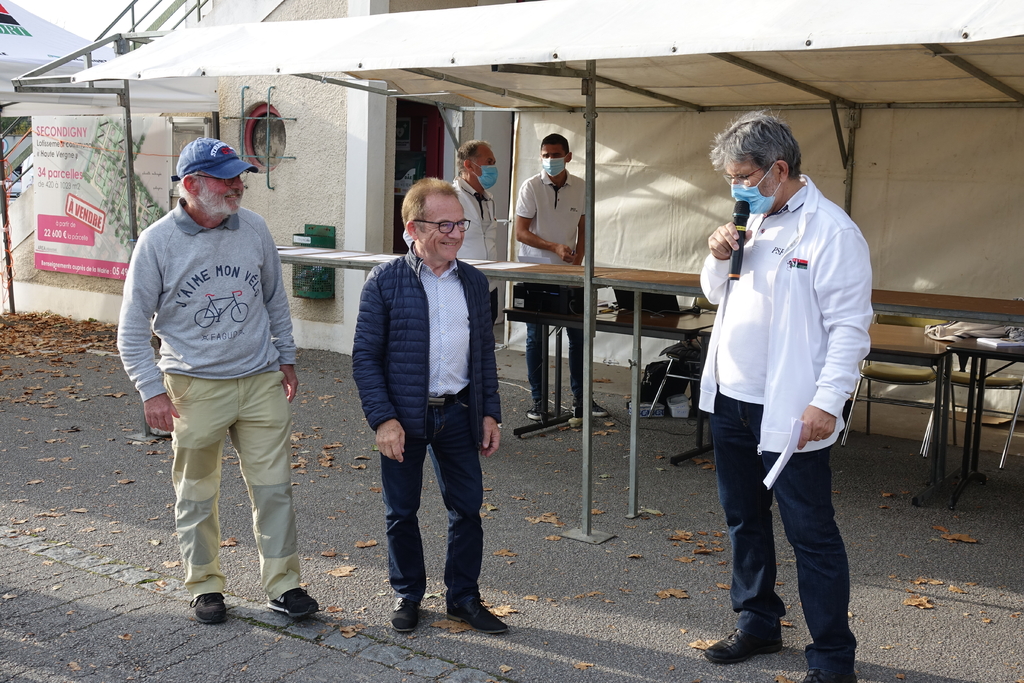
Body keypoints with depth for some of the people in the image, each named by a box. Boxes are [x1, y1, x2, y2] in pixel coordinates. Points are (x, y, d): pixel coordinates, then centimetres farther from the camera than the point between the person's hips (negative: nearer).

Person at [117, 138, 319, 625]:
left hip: (262, 382, 3)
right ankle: (205, 585, 27)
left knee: (274, 487, 4)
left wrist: (286, 359, 17)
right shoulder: (158, 242, -8)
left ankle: (283, 584, 17)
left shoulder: (253, 228, 1)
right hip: (196, 387, -2)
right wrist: (152, 392, -10)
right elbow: (133, 329, -4)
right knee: (196, 494, 9)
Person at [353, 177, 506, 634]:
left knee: (467, 507, 9)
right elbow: (366, 356, -9)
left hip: (458, 412, 4)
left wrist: (489, 413, 7)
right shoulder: (385, 282, -9)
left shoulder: (474, 282, 5)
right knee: (401, 511, 11)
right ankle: (407, 595, 30)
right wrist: (383, 419, -15)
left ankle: (463, 597, 26)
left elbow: (485, 353, 11)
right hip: (404, 417, -3)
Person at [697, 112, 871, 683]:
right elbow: (717, 293, 20)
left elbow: (849, 327, -16)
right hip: (730, 400, 8)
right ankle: (758, 624, 36)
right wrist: (720, 258, -1)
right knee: (744, 521, 19)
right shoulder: (752, 221, 11)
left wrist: (827, 401, -24)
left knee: (812, 535, 1)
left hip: (788, 411, -8)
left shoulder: (831, 231, -14)